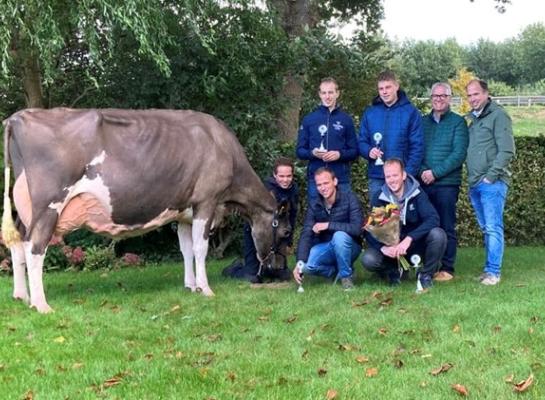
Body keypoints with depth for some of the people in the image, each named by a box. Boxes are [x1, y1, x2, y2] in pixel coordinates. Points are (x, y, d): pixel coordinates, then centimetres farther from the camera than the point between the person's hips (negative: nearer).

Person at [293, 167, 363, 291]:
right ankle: (336, 271, 6)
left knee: (339, 235, -36)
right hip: (325, 247, 3)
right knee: (306, 265, -25)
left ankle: (346, 275, -13)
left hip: (348, 247, -3)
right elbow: (306, 235, -15)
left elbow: (356, 228, -28)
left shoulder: (349, 198, -17)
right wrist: (300, 262, -29)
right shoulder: (314, 205, -6)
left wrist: (328, 225, -28)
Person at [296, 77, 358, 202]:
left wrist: (340, 154, -13)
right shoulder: (309, 119, 8)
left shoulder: (346, 119, 7)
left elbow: (354, 151, 7)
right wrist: (312, 153, -12)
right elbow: (300, 151, 8)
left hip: (341, 179, 0)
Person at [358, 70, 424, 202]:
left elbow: (417, 146, -4)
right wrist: (369, 151, -11)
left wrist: (408, 174, -13)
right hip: (376, 177, 3)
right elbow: (362, 142, 12)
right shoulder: (369, 112, 8)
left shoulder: (410, 112, -1)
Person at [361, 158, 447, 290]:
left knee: (438, 234, -30)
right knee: (368, 259, -27)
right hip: (390, 247, 1)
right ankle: (394, 272, 7)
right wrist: (383, 247, -33)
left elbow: (433, 219, -25)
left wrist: (409, 239, -37)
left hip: (416, 244, -1)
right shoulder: (379, 198, -8)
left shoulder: (417, 193, -11)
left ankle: (426, 275, -6)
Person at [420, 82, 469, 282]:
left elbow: (459, 154, -8)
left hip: (447, 184, -3)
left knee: (446, 227, 1)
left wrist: (435, 173, -13)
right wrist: (421, 172, -9)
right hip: (423, 183, 4)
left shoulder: (458, 122, 2)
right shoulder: (422, 122, 13)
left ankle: (447, 268, 7)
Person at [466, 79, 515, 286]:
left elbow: (507, 151, -12)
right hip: (475, 184, 7)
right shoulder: (472, 118, 16)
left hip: (492, 183, -7)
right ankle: (490, 269, 17)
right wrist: (472, 177, 8)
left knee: (493, 228, -8)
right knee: (486, 229, 11)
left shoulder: (498, 115, -6)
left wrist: (491, 176, -14)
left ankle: (493, 272, -6)